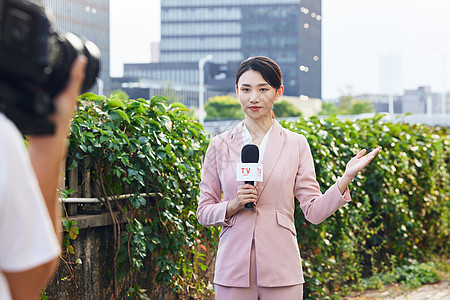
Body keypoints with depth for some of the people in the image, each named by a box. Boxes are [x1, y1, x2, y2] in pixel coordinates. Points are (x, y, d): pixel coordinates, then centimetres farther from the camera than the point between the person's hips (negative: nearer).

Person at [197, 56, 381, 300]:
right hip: (233, 268, 0)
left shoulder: (296, 145, 5)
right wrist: (233, 206, -11)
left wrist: (346, 179, -12)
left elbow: (314, 211, 1)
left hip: (280, 269, 0)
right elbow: (203, 212, 8)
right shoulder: (220, 145, 5)